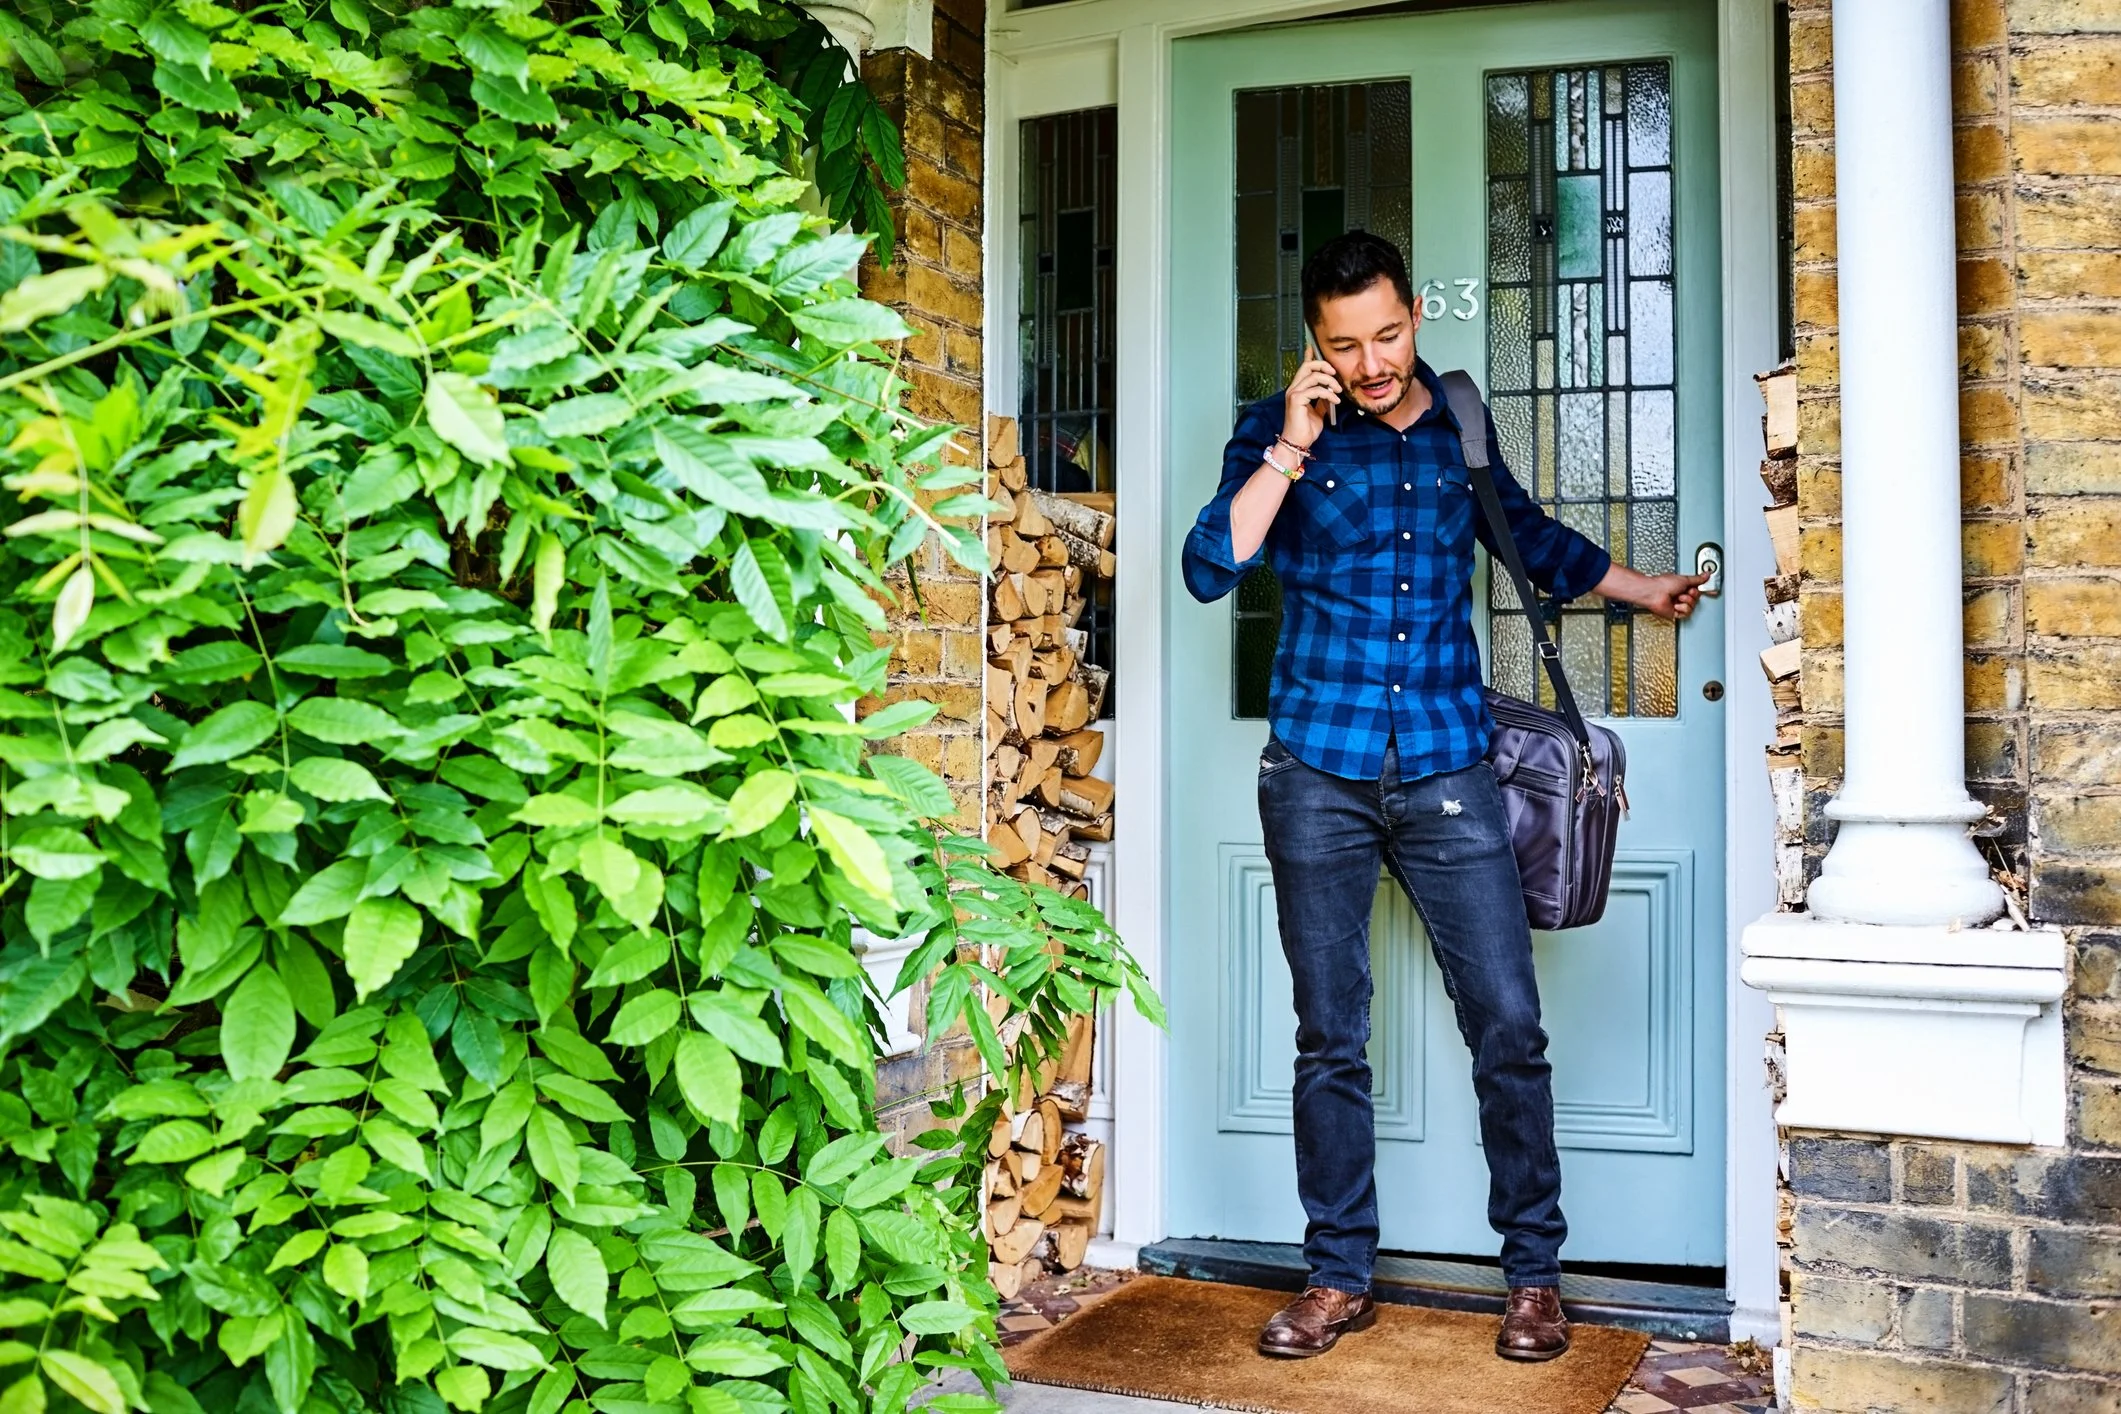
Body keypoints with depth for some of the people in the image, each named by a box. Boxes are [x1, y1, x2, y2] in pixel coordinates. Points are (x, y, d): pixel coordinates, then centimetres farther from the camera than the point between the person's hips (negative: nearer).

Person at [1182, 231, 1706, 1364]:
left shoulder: (1460, 423, 10)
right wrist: (1292, 449, -18)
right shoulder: (1279, 432, 1)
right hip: (1318, 773, -1)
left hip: (1447, 772, 2)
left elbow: (1530, 536, 28)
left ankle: (1533, 1272, 15)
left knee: (1509, 1028, -1)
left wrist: (1645, 589, 39)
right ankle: (1339, 1277, 19)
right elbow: (1209, 569, -12)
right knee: (1330, 1039, 6)